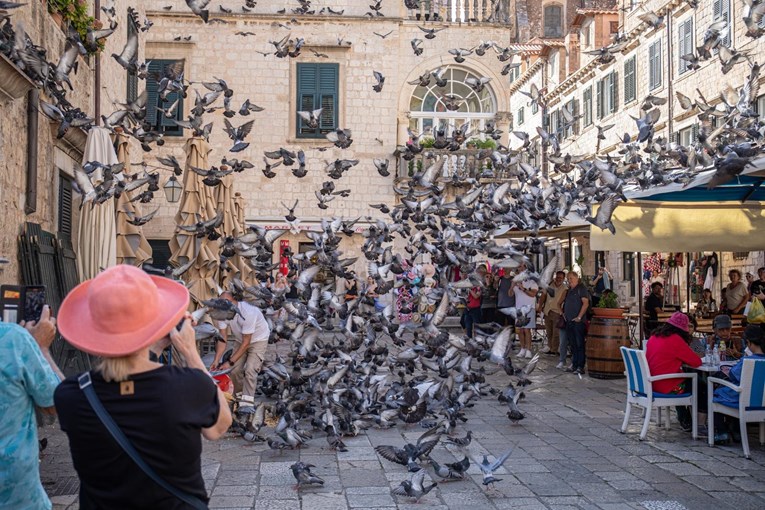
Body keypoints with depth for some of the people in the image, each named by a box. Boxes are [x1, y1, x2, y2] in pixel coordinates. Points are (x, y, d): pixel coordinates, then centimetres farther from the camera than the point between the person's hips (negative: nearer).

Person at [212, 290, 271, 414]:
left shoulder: (248, 313, -39)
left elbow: (246, 343, -32)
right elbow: (222, 339, -16)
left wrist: (230, 362, -31)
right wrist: (216, 360, -26)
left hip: (258, 339, -6)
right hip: (240, 339, 6)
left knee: (250, 369, -20)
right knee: (235, 370, -2)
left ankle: (247, 403, -18)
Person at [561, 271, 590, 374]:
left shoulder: (582, 288, -6)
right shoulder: (569, 290, 19)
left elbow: (586, 303, -14)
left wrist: (579, 317, -18)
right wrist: (564, 313, 14)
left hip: (578, 322, -8)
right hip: (569, 321, 8)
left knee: (579, 344, -7)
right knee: (572, 344, 11)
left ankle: (581, 367, -6)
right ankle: (574, 365, 18)